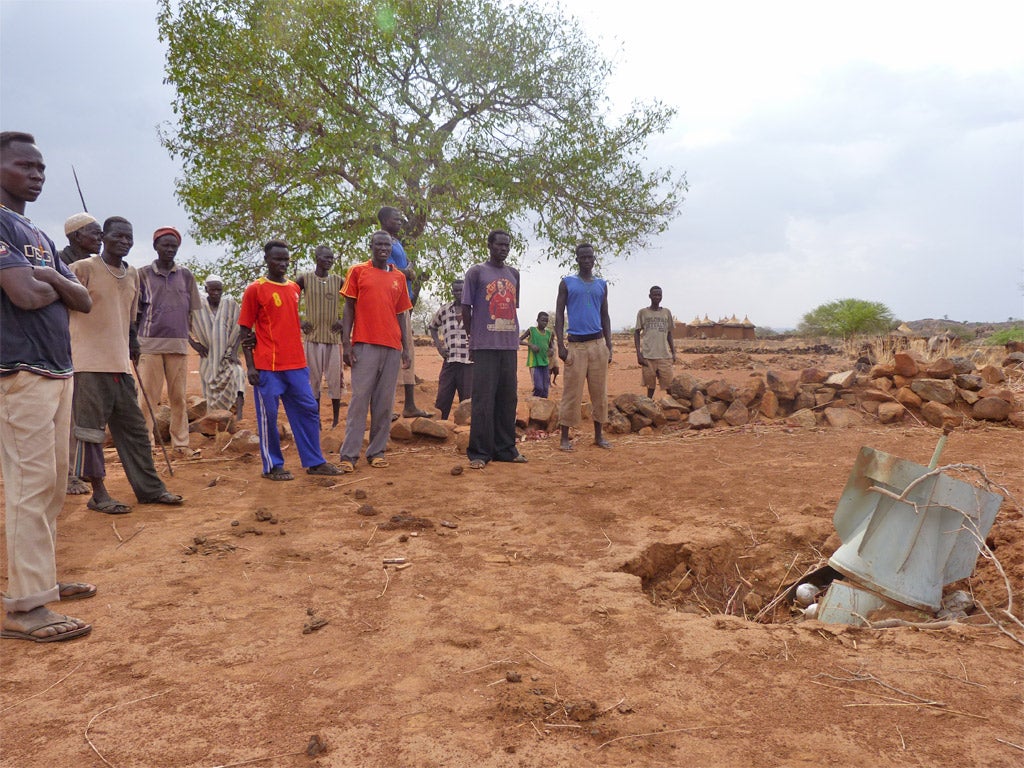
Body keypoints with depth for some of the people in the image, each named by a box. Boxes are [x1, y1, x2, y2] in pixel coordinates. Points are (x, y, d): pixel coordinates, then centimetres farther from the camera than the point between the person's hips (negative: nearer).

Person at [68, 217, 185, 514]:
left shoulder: (132, 275, 15)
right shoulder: (83, 269, -5)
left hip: (120, 364, 7)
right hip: (90, 364, -7)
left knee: (134, 428, 10)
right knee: (91, 430, 0)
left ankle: (150, 488, 18)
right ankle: (99, 494, 8)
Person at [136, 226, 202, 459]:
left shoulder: (185, 276, 12)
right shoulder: (143, 274, 5)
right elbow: (135, 311, 5)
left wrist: (188, 335, 6)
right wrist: (134, 342, -1)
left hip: (179, 345, 2)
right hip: (150, 345, -2)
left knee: (179, 397, 6)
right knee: (147, 396, -2)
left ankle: (180, 444, 12)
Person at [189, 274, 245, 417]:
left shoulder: (231, 305, 2)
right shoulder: (198, 308, 3)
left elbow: (239, 330, 1)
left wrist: (234, 351, -10)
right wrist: (194, 344, 2)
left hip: (228, 356, -1)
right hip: (208, 359, 1)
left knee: (236, 375, -27)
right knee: (212, 394, 2)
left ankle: (239, 417, -38)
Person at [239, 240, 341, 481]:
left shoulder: (294, 288, 12)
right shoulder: (255, 290, -4)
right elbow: (245, 330, -4)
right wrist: (250, 366, -10)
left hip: (296, 364, 6)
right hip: (267, 366, -6)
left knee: (308, 410, 8)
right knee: (268, 415, 0)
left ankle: (314, 462, 18)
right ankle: (272, 466, 12)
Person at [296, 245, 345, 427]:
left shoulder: (338, 280, 4)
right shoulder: (305, 279, 0)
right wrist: (299, 322, -1)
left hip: (334, 337, 1)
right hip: (313, 337, -1)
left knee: (335, 379, 1)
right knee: (314, 380, 4)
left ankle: (336, 419, 11)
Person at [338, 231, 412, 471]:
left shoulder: (398, 277, 15)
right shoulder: (358, 271, 6)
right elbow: (349, 309, 3)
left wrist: (405, 348, 12)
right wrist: (346, 343, -6)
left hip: (392, 347, 4)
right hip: (365, 345, -3)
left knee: (384, 403, 3)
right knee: (359, 399, -6)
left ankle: (377, 451, 11)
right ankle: (349, 455, -4)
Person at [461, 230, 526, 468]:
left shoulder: (514, 274, 16)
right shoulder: (476, 272, 1)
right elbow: (466, 308, 2)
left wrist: (514, 336, 12)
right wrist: (473, 337, 3)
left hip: (510, 345, 5)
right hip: (485, 346, -5)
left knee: (508, 399, 8)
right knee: (484, 399, -6)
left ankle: (506, 448, 16)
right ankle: (479, 452, -1)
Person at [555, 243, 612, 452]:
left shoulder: (601, 285, 14)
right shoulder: (567, 283, 4)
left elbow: (605, 316, 16)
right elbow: (559, 314, 1)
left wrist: (609, 345, 8)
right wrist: (560, 345, -8)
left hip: (598, 343, 3)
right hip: (575, 343, -3)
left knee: (599, 391, 5)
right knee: (572, 391, -5)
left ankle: (598, 436, 14)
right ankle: (565, 437, 1)